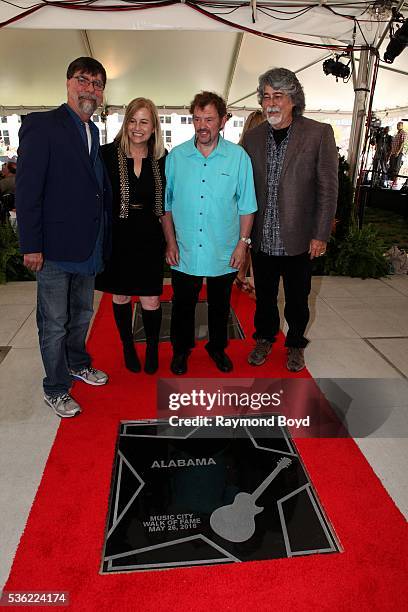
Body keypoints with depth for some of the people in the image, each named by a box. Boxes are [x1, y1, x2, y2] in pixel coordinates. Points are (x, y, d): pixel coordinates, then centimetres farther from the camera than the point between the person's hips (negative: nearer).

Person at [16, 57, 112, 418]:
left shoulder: (93, 132, 13)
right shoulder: (42, 126, -9)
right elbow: (27, 190, -13)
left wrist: (103, 239, 8)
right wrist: (31, 246, -17)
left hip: (89, 247, 7)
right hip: (55, 249, -7)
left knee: (82, 314, 22)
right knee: (54, 324, 5)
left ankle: (77, 364, 42)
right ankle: (55, 389, 22)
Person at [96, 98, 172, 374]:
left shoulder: (161, 159, 2)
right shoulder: (108, 154, -6)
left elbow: (165, 206, 9)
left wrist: (171, 240, 6)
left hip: (150, 240, 1)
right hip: (118, 239, -1)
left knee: (151, 302, 1)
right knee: (121, 297, 12)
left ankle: (152, 349, 27)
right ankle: (128, 347, 35)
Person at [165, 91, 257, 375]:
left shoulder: (238, 157, -3)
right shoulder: (176, 156, 0)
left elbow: (246, 206, 0)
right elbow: (166, 203, 5)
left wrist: (243, 242, -4)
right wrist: (170, 240, 0)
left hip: (224, 252, 0)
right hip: (184, 251, 1)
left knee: (220, 306, 15)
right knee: (183, 304, 12)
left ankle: (218, 347, 37)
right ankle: (181, 349, 34)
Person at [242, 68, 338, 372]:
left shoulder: (319, 133, -6)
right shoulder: (252, 137, 4)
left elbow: (328, 188, -6)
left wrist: (320, 235, -9)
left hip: (298, 238, -2)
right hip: (262, 238, 3)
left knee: (297, 298, 12)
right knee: (264, 295, 16)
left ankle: (295, 344, 35)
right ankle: (265, 338, 38)